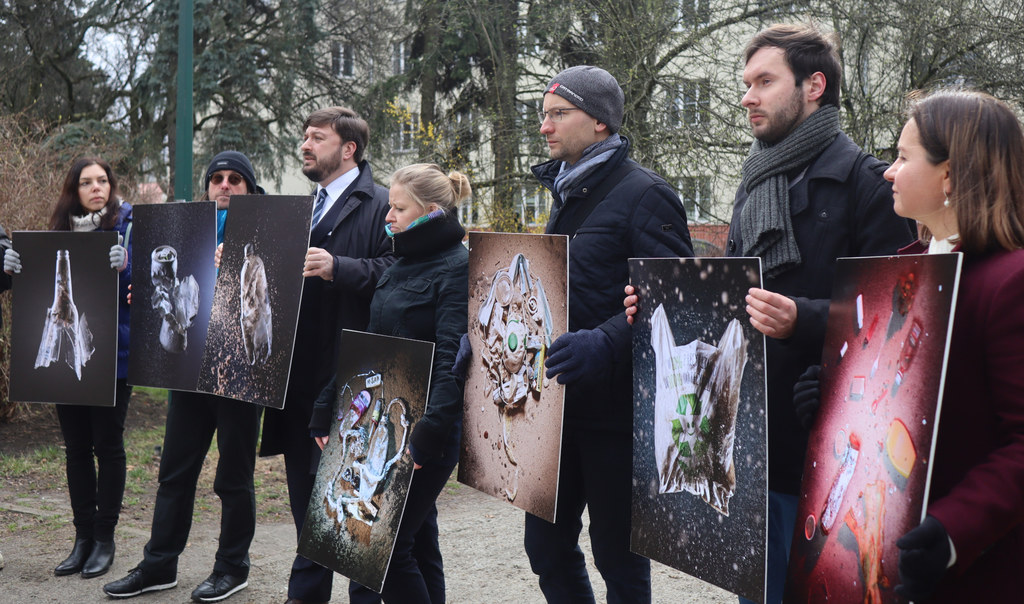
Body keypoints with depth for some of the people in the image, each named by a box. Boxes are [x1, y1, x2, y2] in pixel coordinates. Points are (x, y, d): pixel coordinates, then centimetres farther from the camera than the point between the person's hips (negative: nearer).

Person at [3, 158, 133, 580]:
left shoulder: (127, 226, -3)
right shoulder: (60, 231, 10)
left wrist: (123, 267, -34)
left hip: (112, 354, -5)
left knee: (107, 445, 3)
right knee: (76, 447, 10)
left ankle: (104, 537, 13)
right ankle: (83, 537, 20)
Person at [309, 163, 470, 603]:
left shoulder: (457, 268, -11)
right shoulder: (400, 266, 15)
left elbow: (453, 363, -20)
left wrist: (426, 435, -27)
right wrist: (327, 411, 13)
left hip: (424, 429, -8)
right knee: (417, 542, 15)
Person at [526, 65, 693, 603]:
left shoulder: (644, 195, -11)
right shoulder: (566, 195, 15)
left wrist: (603, 343, -33)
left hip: (617, 411, -8)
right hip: (559, 404, 8)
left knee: (618, 557, 5)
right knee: (547, 545, 15)